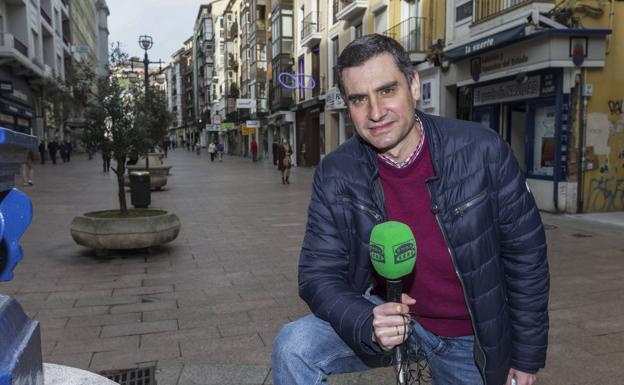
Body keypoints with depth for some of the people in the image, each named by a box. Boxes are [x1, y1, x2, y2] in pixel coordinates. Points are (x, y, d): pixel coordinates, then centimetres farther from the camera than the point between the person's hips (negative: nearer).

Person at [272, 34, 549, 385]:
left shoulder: (483, 150, -19)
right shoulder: (335, 176, -16)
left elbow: (526, 256, -9)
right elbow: (320, 274, -13)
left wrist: (528, 356, -3)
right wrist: (368, 324, -34)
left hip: (470, 340, 1)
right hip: (389, 316, 0)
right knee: (294, 349, -22)